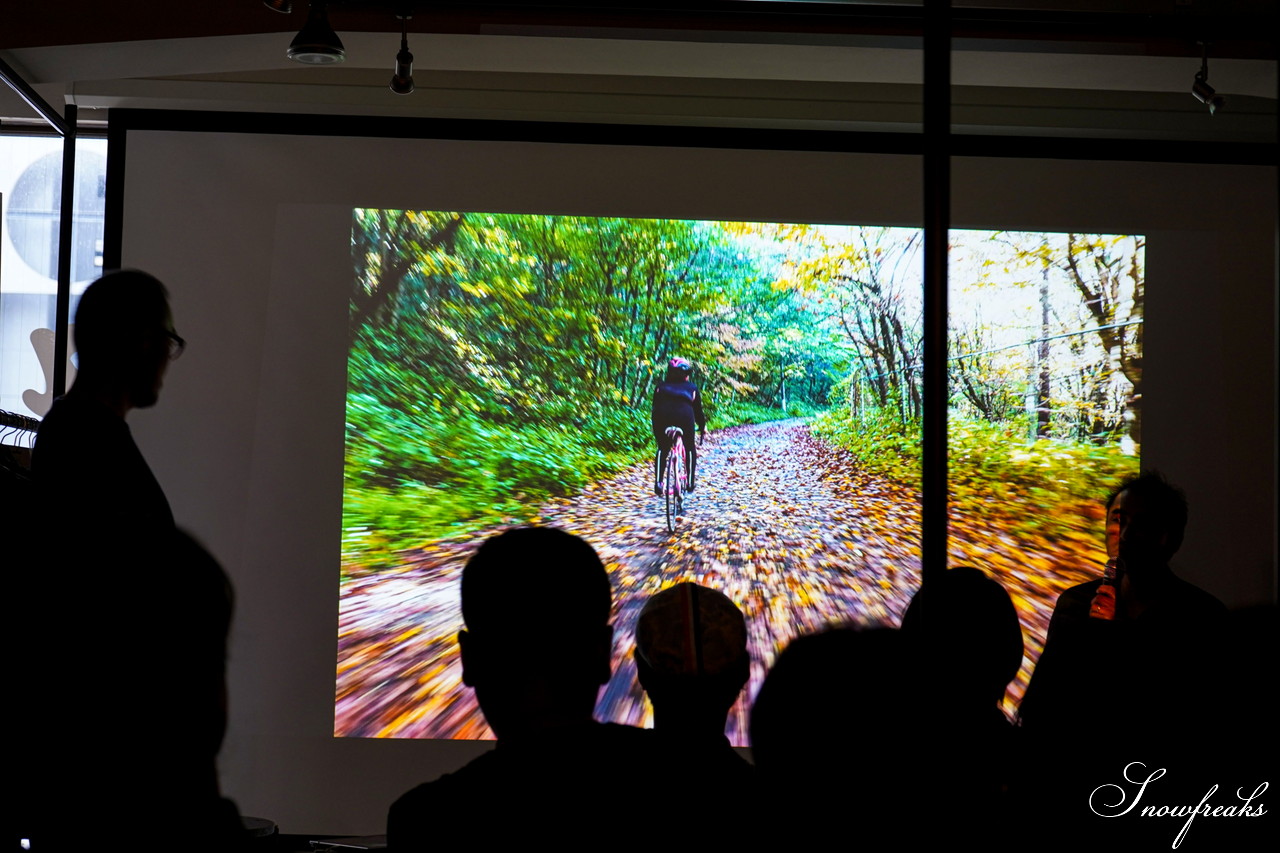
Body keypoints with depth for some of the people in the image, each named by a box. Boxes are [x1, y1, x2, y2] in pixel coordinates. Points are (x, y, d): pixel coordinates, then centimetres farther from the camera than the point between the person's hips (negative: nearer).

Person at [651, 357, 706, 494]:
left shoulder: (661, 386, 30)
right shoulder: (692, 388, 27)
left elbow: (655, 406, 32)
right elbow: (698, 409, 31)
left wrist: (656, 431, 42)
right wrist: (702, 427, 47)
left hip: (662, 416, 1)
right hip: (684, 415, -1)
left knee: (662, 449, 21)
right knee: (690, 449, 23)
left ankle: (658, 482, 5)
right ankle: (690, 483, 19)